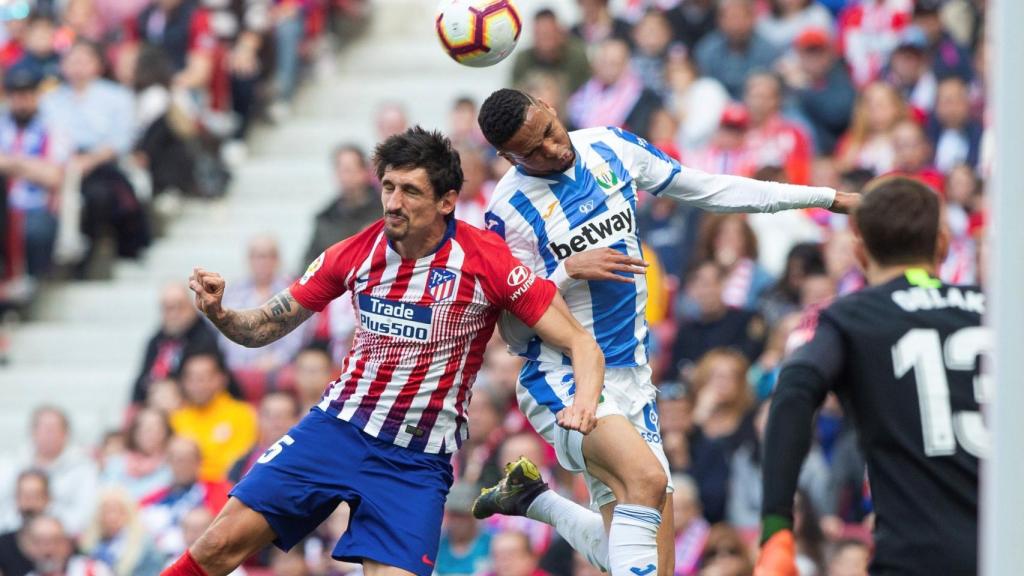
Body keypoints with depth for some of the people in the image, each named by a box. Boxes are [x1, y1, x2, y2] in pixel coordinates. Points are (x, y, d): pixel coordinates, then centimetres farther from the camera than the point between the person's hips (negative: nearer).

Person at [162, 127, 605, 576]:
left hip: (416, 460, -2)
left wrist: (584, 404, -33)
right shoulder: (356, 253, -3)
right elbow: (264, 328, 7)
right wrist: (219, 313, -15)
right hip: (338, 426, 2)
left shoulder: (486, 261, -13)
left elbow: (579, 343, -12)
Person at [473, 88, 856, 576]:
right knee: (646, 477, -33)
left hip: (630, 379, 6)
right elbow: (514, 331, -9)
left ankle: (531, 497, 25)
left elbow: (709, 190, 12)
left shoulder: (611, 148, 2)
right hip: (563, 382, -6)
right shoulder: (509, 212, -12)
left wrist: (827, 197, 12)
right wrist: (567, 272, -24)